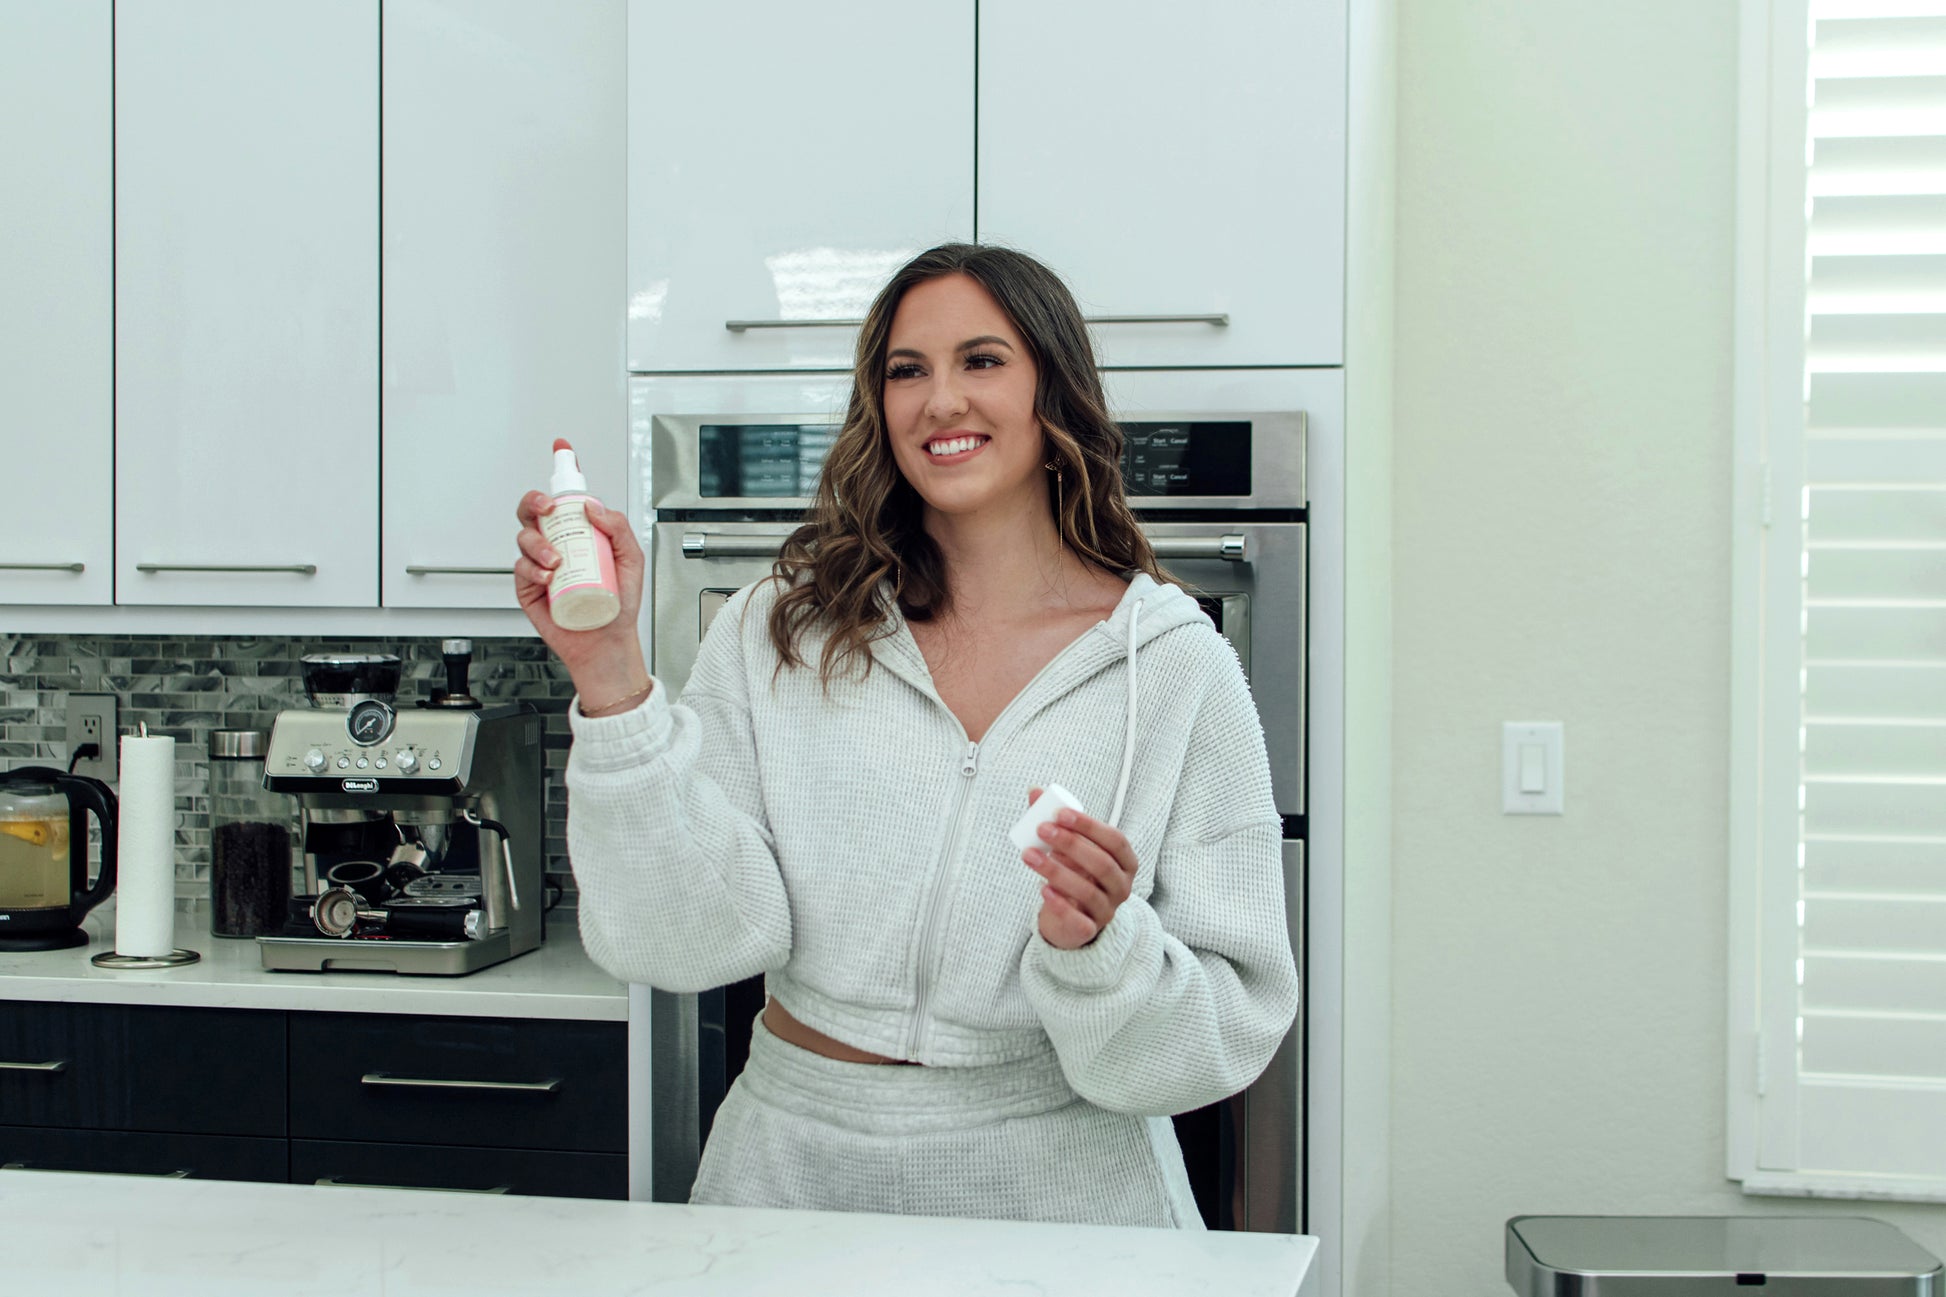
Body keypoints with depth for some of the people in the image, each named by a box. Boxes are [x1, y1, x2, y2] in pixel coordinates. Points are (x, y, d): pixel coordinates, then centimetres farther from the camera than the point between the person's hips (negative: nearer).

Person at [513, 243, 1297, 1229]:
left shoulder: (1177, 667, -6)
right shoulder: (779, 632, -2)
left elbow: (1234, 1021, -7)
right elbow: (695, 935, -12)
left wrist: (1099, 946, -25)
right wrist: (611, 676, -19)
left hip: (1058, 1180, -1)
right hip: (798, 1159, 1)